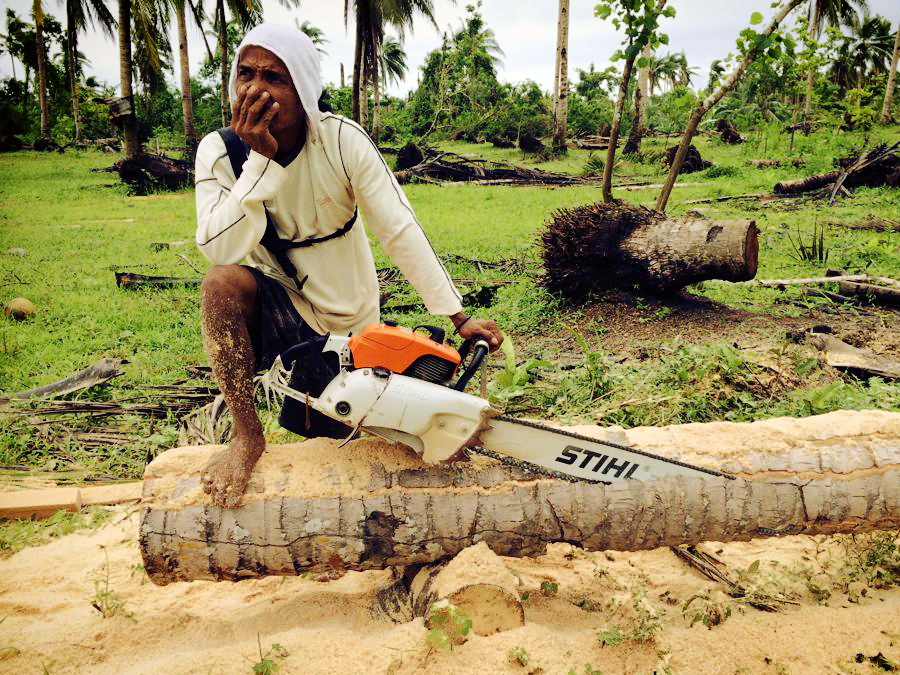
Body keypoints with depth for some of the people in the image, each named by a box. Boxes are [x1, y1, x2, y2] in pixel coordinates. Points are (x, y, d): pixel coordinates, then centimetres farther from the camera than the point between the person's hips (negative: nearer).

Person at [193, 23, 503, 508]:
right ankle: (247, 435, -15)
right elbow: (220, 252, -28)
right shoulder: (219, 152, -14)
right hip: (279, 315, 0)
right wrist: (260, 158, -32)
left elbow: (400, 230, -19)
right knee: (221, 284, -32)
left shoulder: (342, 140, -18)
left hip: (348, 326, 0)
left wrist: (457, 317, -22)